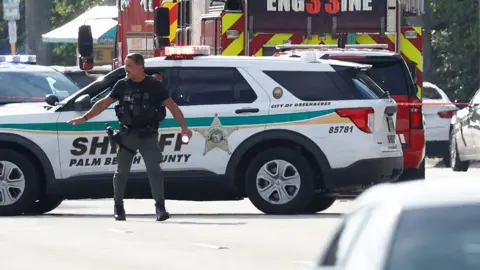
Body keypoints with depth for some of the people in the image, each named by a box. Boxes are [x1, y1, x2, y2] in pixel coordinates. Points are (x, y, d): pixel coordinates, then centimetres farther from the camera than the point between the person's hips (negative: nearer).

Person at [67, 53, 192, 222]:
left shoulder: (154, 86, -1)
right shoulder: (122, 85, 7)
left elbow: (172, 107, -2)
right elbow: (103, 103, 13)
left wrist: (184, 127, -13)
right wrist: (84, 118, 10)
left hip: (148, 136, -3)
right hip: (127, 135, 3)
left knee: (154, 170, -12)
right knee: (122, 171, 6)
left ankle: (160, 208, -14)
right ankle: (118, 207, 20)